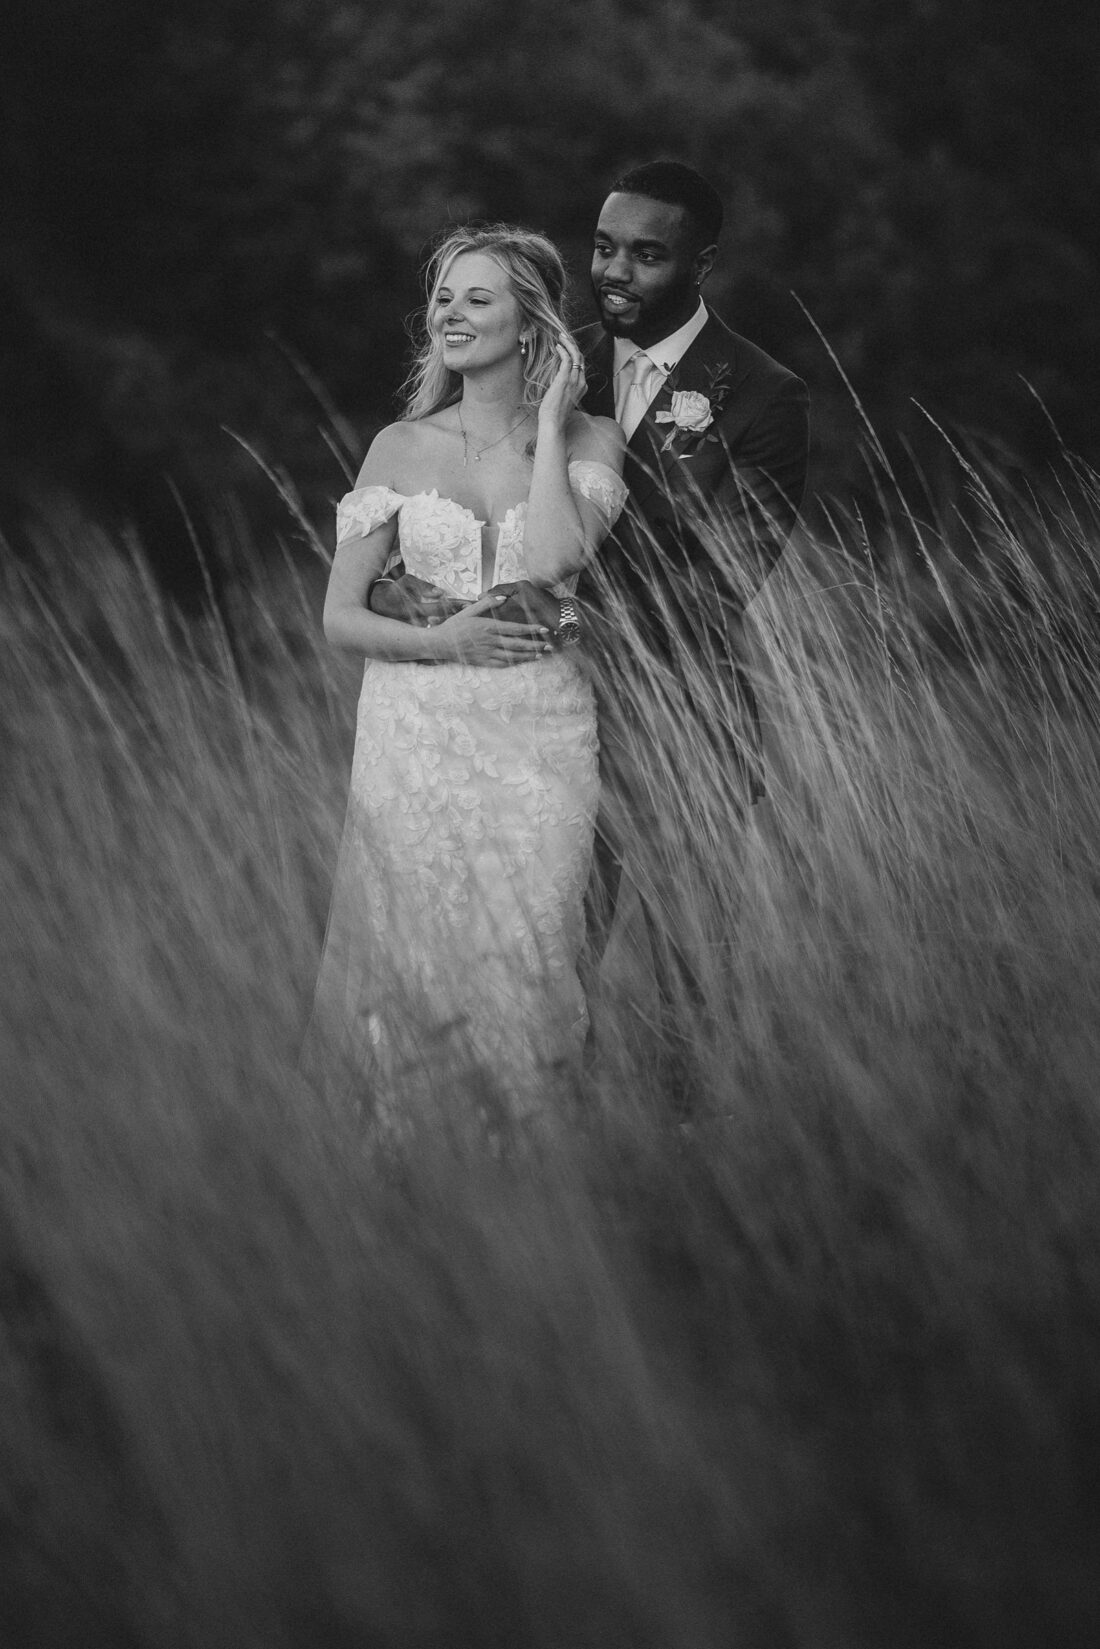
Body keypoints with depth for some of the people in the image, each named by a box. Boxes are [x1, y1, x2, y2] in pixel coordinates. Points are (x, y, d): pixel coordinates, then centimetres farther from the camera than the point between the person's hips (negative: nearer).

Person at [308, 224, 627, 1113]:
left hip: (540, 736, -1)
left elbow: (553, 559, -17)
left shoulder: (590, 440, 2)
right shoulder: (402, 447, 6)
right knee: (420, 943, -2)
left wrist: (548, 421, -9)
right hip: (416, 731, 1)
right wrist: (443, 642, -11)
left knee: (527, 953, -5)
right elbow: (341, 616, 5)